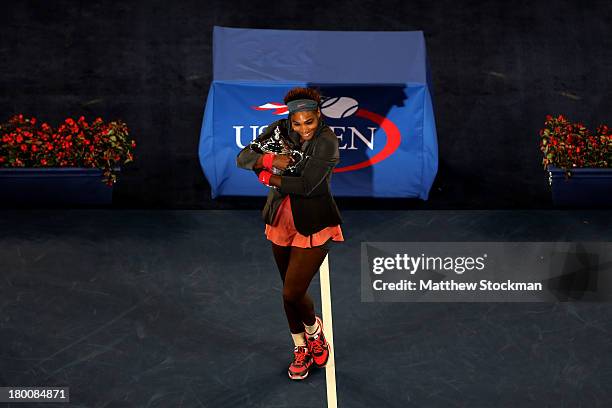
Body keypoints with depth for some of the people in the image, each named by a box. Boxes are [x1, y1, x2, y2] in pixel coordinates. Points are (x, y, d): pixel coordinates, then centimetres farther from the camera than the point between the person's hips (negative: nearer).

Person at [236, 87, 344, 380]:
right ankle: (300, 348, 36)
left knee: (292, 293, -7)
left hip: (313, 225, -5)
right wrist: (271, 160, -25)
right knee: (290, 289, 16)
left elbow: (306, 185, -26)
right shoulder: (280, 130, -2)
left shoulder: (327, 141, -18)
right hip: (282, 221, 5)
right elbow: (242, 158, -6)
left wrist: (269, 178, -14)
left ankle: (313, 328, 27)